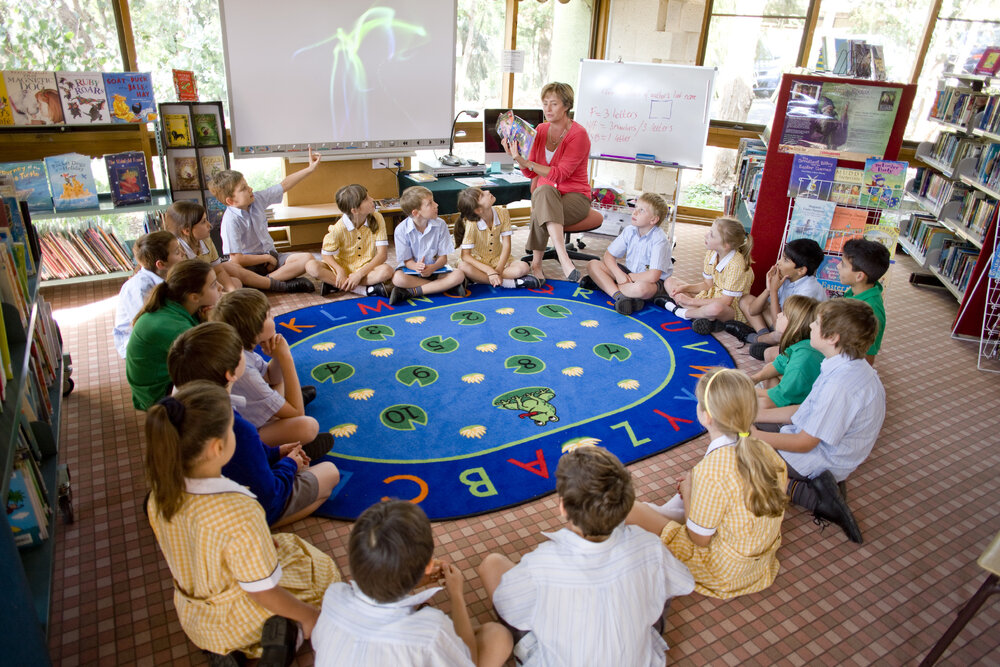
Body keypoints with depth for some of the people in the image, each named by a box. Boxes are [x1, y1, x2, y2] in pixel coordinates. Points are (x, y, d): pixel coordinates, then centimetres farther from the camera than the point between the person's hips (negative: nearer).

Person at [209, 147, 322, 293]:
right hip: (250, 264, -7)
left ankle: (267, 280, -29)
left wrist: (310, 169, 5)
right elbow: (236, 260, -22)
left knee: (307, 259, -16)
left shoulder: (257, 200, 1)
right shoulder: (231, 220, -18)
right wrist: (267, 258, -10)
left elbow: (284, 185, 9)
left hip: (270, 256, 7)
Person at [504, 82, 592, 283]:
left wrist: (525, 162, -25)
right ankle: (563, 259, -42)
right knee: (544, 191, -35)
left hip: (575, 197, -4)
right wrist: (515, 157, -10)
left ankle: (536, 264, -29)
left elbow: (559, 174, -19)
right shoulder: (541, 130, 8)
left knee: (540, 211, -36)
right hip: (545, 194, 4)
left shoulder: (578, 134, -10)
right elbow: (530, 173, 10)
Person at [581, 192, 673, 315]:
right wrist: (619, 274, -19)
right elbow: (608, 256, -1)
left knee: (641, 288, -44)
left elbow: (653, 276, -29)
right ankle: (619, 295, -28)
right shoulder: (629, 231, -4)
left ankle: (603, 284, -22)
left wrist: (628, 277, -15)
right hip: (629, 273, 7)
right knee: (592, 265, -11)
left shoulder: (660, 239, -22)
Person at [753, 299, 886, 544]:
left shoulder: (840, 386, -33)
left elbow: (805, 443, -24)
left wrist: (755, 436, -14)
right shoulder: (848, 366, -2)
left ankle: (817, 499, -9)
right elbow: (805, 411, 7)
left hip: (820, 460, -9)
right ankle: (817, 482, 5)